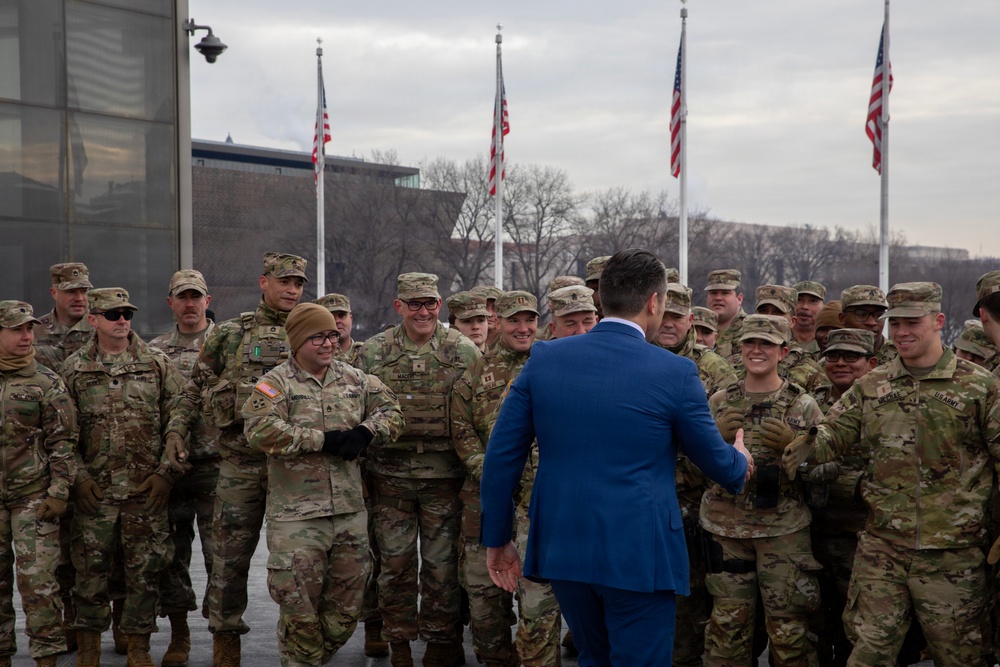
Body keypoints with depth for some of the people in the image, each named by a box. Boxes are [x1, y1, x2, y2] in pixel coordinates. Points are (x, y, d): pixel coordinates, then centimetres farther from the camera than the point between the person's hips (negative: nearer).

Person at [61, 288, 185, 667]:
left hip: (148, 489, 0)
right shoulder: (74, 369, 5)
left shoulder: (157, 364, 4)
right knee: (90, 568, 4)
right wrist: (79, 475, -4)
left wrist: (166, 471, -4)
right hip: (94, 490, 0)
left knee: (145, 569, 4)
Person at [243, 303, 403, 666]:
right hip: (297, 515, -5)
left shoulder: (355, 379, 11)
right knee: (299, 608, -1)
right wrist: (324, 439, -19)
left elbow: (391, 411, 14)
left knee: (346, 607, 13)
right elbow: (260, 430, -20)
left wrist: (366, 432, -8)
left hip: (351, 511, 5)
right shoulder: (276, 383, -5)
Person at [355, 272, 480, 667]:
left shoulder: (463, 351, 0)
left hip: (444, 475, -1)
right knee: (395, 561, 8)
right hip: (390, 475, 1)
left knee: (441, 563, 5)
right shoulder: (373, 352, 3)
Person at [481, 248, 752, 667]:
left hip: (562, 549, 5)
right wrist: (741, 463, 28)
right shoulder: (676, 374, -9)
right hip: (638, 554, -4)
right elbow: (718, 463, 4)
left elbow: (502, 456, 1)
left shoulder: (544, 359, -1)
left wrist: (497, 539, 11)